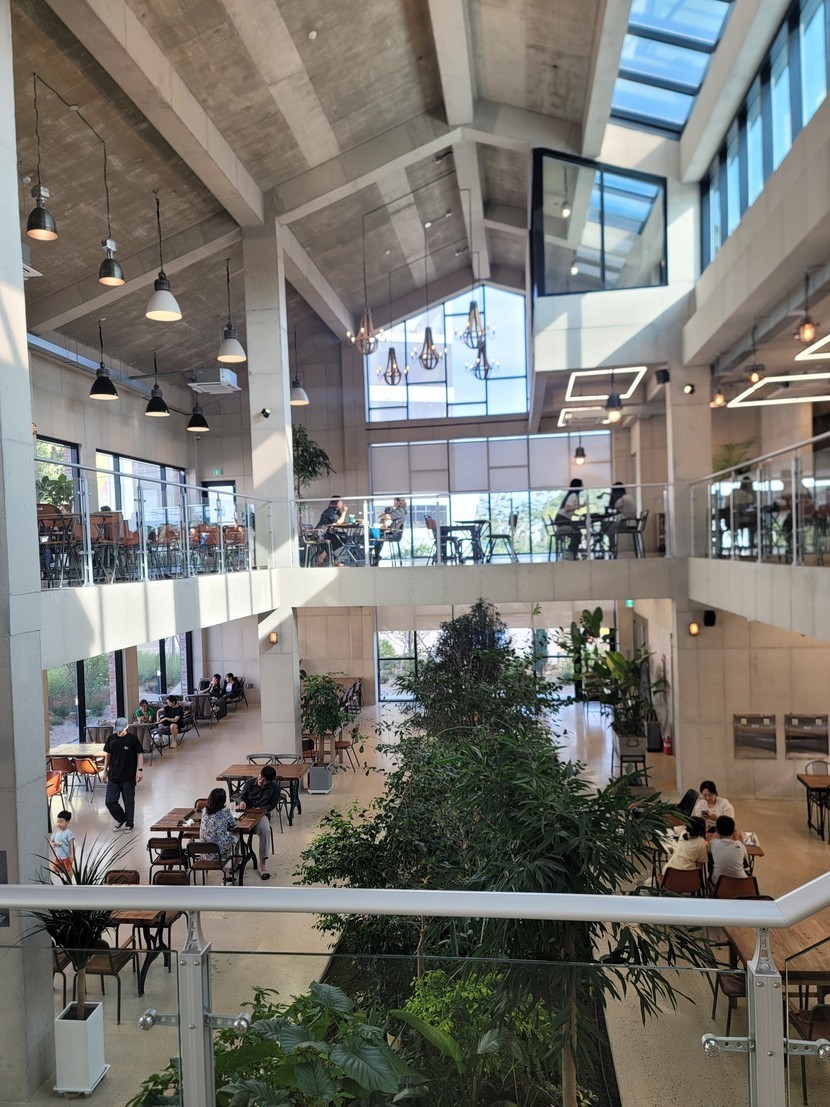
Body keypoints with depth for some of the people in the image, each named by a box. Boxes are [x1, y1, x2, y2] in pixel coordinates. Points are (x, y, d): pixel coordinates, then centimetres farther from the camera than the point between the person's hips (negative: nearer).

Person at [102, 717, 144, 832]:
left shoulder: (132, 739, -9)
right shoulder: (111, 739, 2)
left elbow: (139, 754, -5)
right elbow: (107, 755, 12)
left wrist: (140, 769, -13)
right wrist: (105, 771, 12)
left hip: (129, 777, -4)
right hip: (113, 776, 4)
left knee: (129, 801, 5)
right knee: (110, 802, 3)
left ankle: (129, 824, 21)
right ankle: (121, 820, 26)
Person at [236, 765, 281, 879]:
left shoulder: (275, 788, -6)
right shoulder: (250, 782, -2)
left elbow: (273, 804, 4)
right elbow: (240, 796, 6)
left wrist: (265, 808, -16)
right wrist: (241, 802, -17)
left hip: (261, 814, -1)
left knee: (265, 830, -33)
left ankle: (262, 864, -23)